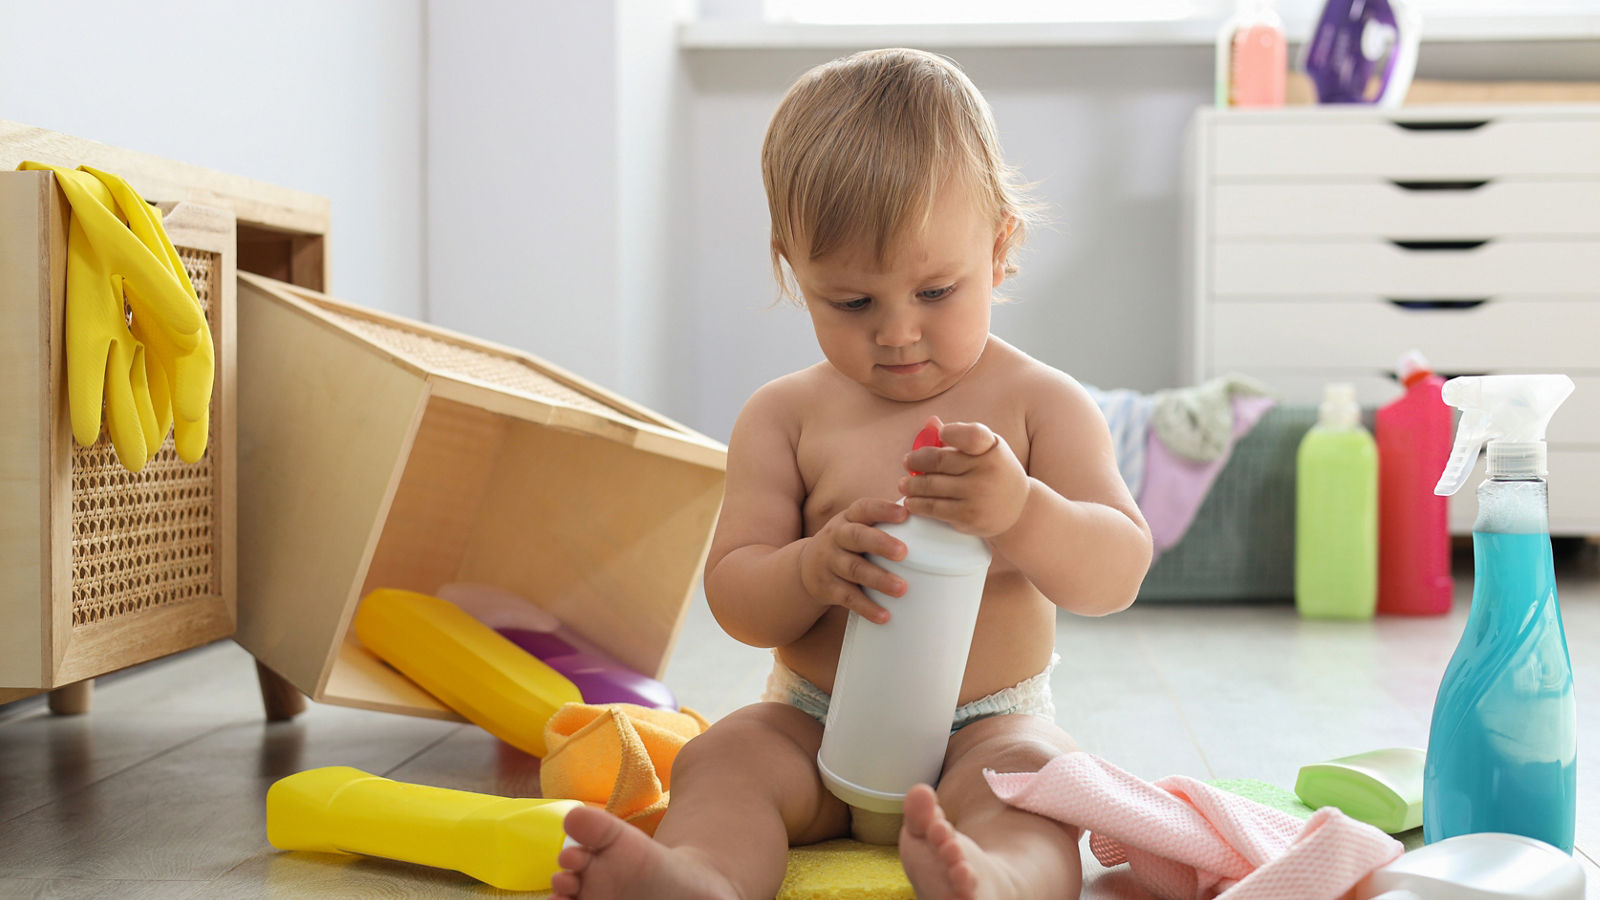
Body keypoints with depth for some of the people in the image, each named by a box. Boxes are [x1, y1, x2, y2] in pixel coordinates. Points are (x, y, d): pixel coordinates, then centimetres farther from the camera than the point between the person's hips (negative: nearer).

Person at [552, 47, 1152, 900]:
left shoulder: (1039, 404, -2)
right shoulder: (784, 416, 1)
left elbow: (1117, 575, -10)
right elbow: (734, 600, -2)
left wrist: (1019, 511, -31)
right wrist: (812, 568, -26)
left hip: (985, 724, -1)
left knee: (1030, 777, -32)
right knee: (719, 758, -25)